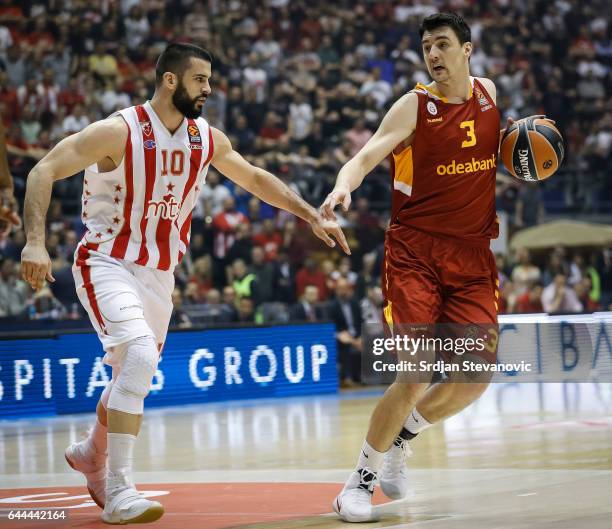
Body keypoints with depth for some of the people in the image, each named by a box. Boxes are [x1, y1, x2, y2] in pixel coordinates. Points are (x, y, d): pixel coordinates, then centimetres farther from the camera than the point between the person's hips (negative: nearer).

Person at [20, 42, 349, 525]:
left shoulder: (206, 138, 0)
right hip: (107, 264, -7)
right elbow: (43, 172, -18)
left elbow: (255, 178, 16)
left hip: (159, 273, 7)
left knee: (137, 374, 16)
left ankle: (91, 455, 45)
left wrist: (313, 217, 13)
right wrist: (36, 243, -29)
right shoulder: (119, 132, -18)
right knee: (139, 357, -26)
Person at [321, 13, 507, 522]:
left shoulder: (491, 94, 7)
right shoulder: (414, 106, -6)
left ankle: (399, 440, 23)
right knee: (417, 374, -14)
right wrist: (342, 186, -40)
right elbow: (367, 156, -18)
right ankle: (361, 479, 1)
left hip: (473, 255, 4)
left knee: (476, 378, -2)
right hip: (416, 253, -4)